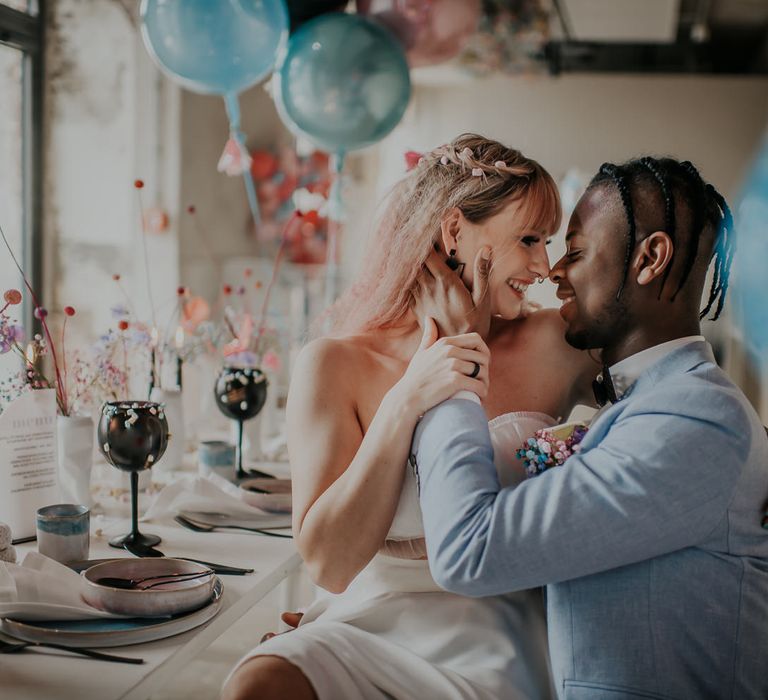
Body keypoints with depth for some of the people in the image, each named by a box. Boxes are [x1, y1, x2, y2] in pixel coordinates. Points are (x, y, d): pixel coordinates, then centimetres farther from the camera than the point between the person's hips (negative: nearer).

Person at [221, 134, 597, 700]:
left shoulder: (556, 347, 1)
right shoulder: (335, 366, -1)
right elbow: (330, 563, -9)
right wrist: (405, 403, -19)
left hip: (499, 636, 0)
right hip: (374, 620, 0)